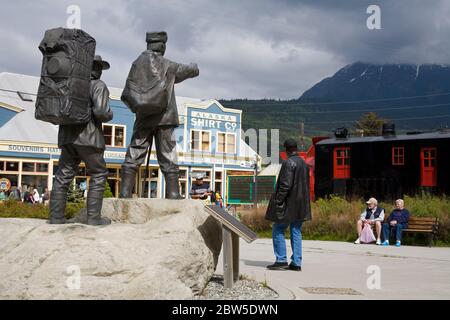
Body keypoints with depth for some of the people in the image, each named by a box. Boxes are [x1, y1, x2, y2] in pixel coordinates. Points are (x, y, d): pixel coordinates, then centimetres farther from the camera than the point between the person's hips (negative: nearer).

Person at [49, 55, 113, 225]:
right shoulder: (98, 85, -4)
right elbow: (101, 111, -17)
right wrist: (110, 115, 3)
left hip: (67, 136, 6)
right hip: (88, 136, -6)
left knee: (63, 176, 7)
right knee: (98, 175, 4)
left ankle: (56, 217, 2)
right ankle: (93, 217, -1)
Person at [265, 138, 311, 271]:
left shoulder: (288, 163, -14)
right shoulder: (304, 163, 12)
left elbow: (285, 185, -20)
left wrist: (278, 201, -16)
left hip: (288, 205, -8)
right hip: (300, 205, 8)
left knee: (278, 231, 2)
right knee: (296, 233, 10)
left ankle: (281, 260, 0)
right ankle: (296, 263, 10)